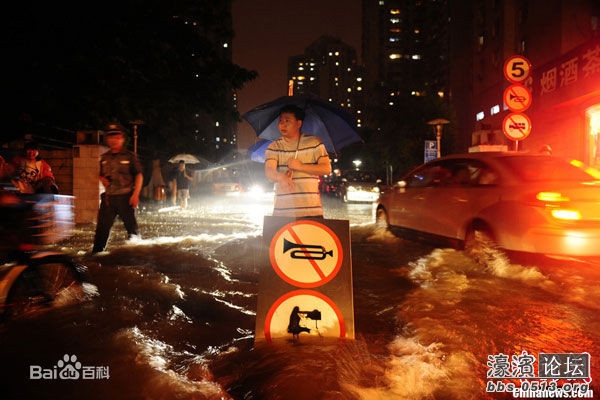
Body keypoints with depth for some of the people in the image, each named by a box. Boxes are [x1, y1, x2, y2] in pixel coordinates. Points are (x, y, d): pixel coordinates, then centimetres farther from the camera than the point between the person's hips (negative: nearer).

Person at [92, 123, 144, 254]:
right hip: (108, 197, 4)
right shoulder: (104, 158, 13)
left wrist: (135, 195, -11)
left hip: (125, 197, -4)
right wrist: (103, 180, 0)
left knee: (131, 225, 4)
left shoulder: (129, 156, -2)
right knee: (102, 226, 3)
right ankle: (96, 252, 10)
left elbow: (139, 176, -3)